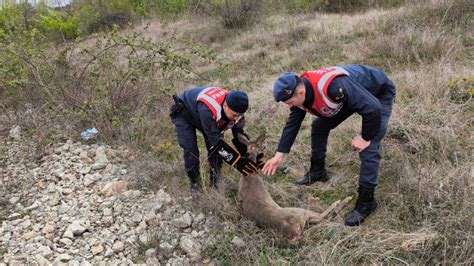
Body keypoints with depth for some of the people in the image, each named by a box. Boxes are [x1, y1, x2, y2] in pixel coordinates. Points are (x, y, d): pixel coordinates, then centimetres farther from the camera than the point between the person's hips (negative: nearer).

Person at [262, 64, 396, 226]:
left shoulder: (334, 86, -44)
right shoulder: (299, 91, -17)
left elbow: (373, 108, -38)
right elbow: (292, 124, -5)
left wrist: (366, 138, -23)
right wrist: (279, 156, -7)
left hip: (379, 94, -7)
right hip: (350, 96, 7)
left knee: (368, 148, -18)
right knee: (319, 126, 6)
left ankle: (366, 202, -5)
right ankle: (317, 171, 25)